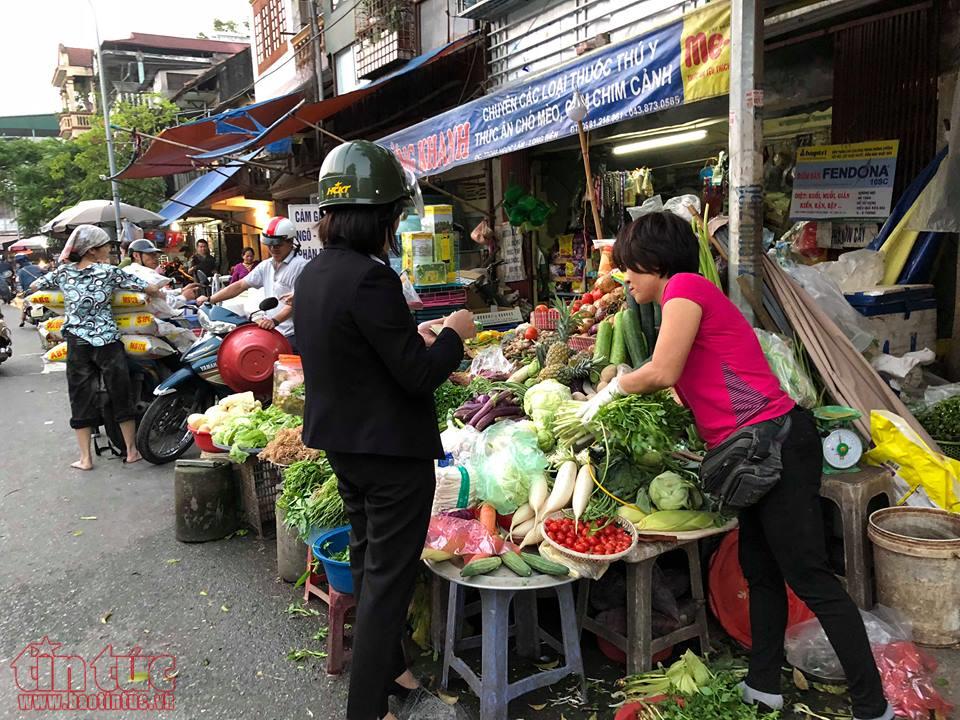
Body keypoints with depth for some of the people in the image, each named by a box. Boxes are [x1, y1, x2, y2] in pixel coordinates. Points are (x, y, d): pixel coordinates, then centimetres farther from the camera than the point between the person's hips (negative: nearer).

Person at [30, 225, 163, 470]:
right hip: (107, 342, -3)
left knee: (81, 398, 9)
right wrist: (160, 291, 15)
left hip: (76, 344, 3)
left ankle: (85, 458, 12)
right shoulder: (109, 272, -7)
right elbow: (150, 289, -7)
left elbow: (34, 286, 18)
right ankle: (132, 451, 16)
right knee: (121, 395, 8)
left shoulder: (63, 273, 3)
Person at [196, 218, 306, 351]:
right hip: (271, 332, 7)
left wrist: (275, 320, -30)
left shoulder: (299, 265, -9)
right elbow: (240, 285, 17)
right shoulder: (266, 265, 17)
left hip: (292, 335, -7)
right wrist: (210, 299, 12)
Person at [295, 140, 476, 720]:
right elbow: (418, 376, -22)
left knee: (369, 563, 24)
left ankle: (386, 665, 43)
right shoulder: (370, 278, -25)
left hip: (341, 443, 9)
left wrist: (413, 336, 14)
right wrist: (453, 335, -5)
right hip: (392, 450, -9)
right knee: (388, 578, 5)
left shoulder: (314, 274, 3)